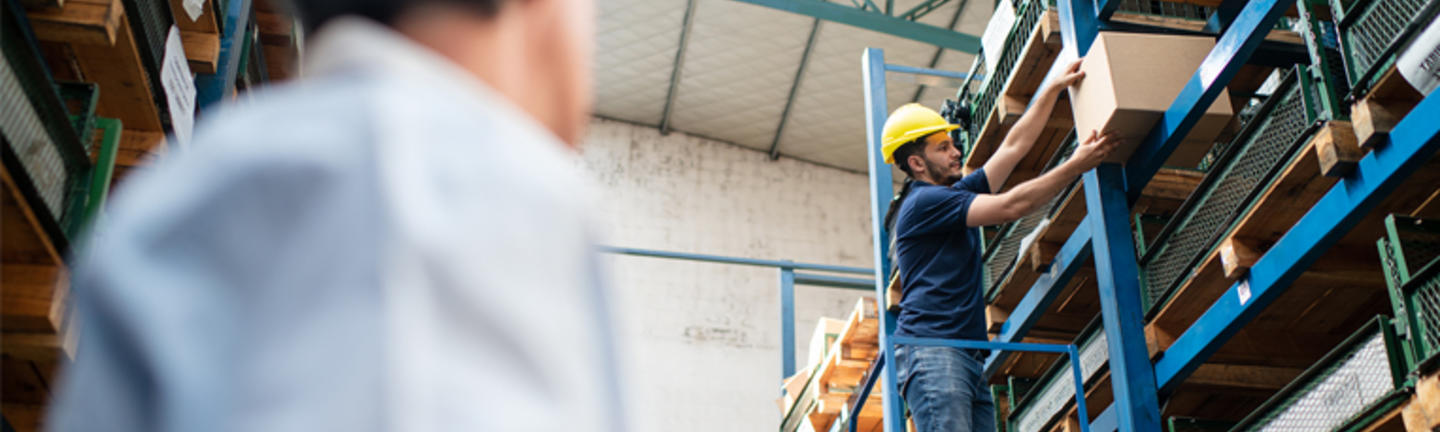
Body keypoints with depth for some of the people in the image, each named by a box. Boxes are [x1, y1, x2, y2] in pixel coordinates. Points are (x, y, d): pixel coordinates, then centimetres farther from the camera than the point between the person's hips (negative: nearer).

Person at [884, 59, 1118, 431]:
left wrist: (1054, 88, 22)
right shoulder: (923, 202, -4)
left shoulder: (958, 194, 25)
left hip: (970, 357, 9)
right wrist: (1077, 165, -7)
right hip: (932, 353, -9)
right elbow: (1010, 206, -10)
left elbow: (1014, 146, 25)